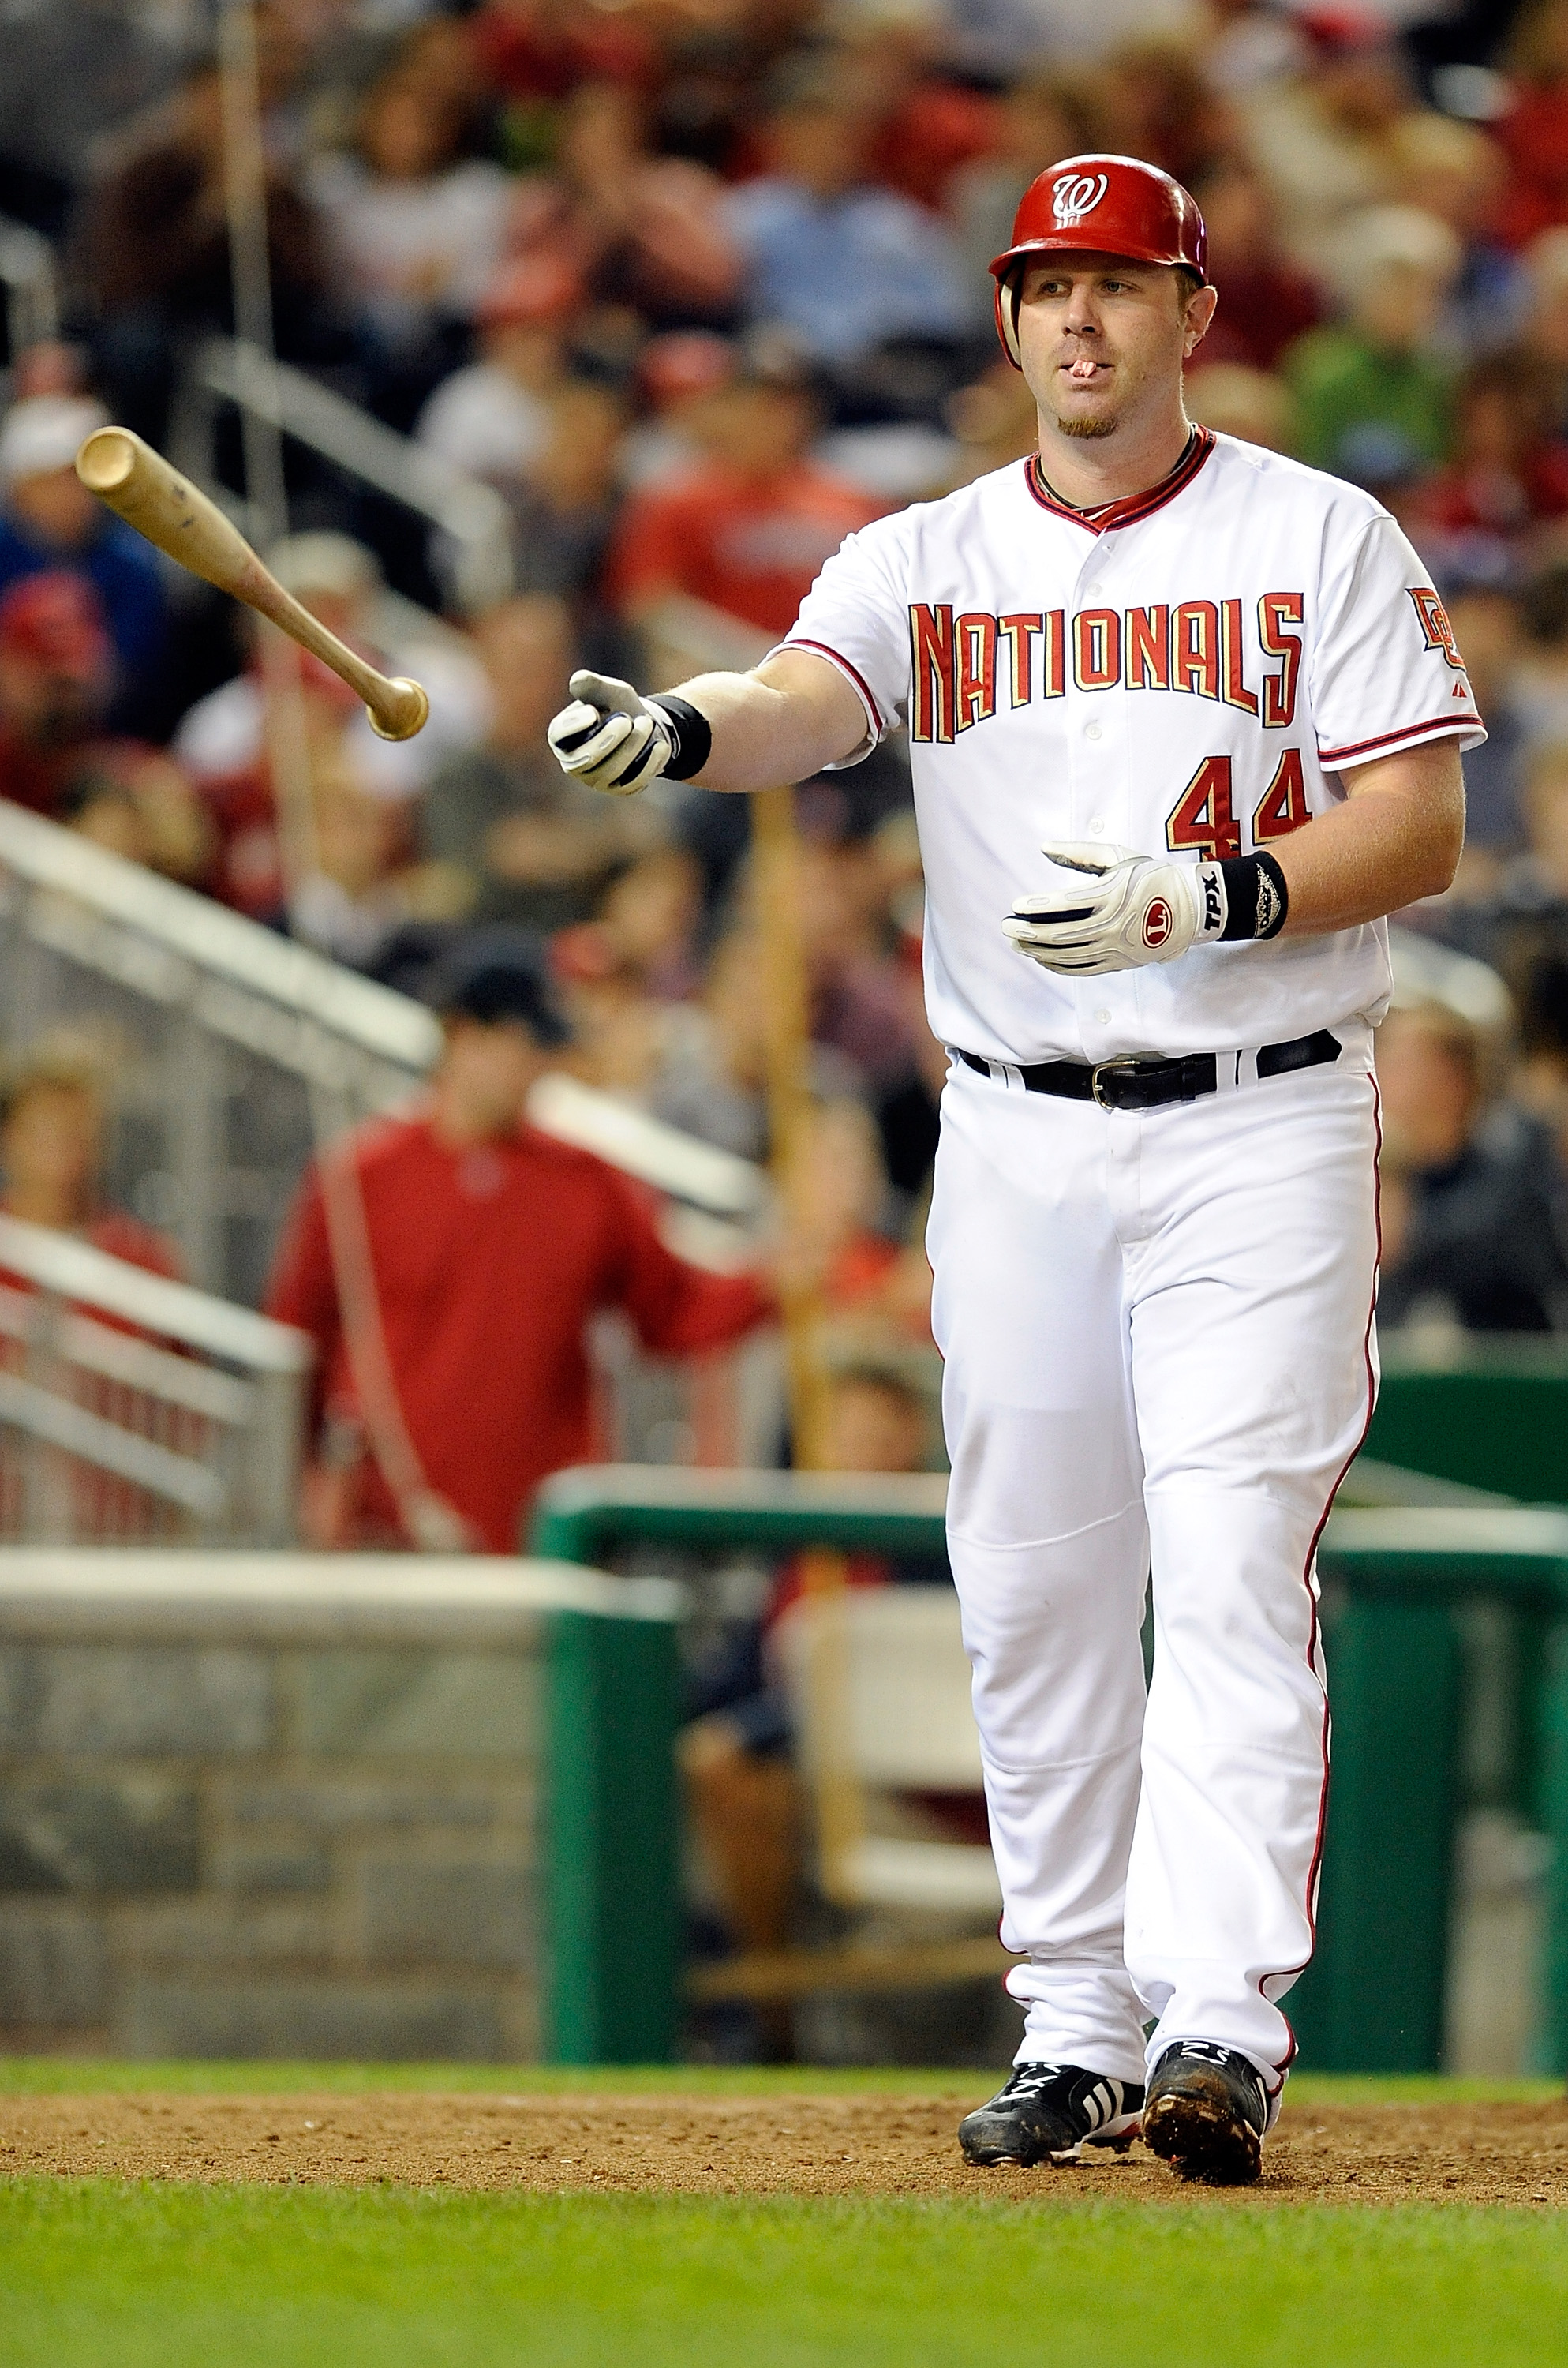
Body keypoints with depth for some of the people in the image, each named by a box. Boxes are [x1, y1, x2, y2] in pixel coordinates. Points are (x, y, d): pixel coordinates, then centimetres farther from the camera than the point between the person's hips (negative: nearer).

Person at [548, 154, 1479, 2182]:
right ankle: (1077, 2031, 15)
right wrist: (676, 733, -36)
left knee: (1230, 1561, -14)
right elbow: (807, 703, -13)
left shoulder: (1321, 542, 2)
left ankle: (1223, 2030, -22)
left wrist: (1208, 899, -20)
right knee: (1034, 1590, 5)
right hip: (1018, 1135, 3)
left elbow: (1421, 830, -4)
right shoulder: (930, 561, 7)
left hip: (1258, 1127, -3)